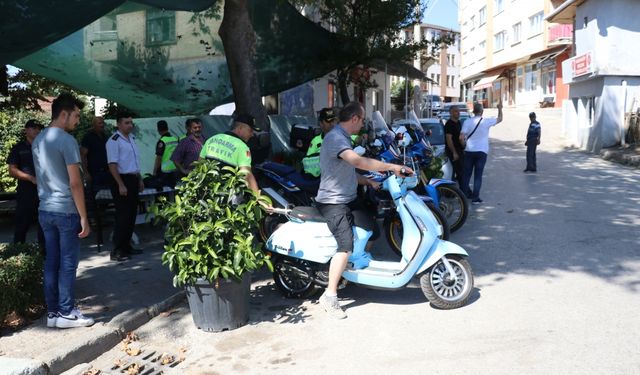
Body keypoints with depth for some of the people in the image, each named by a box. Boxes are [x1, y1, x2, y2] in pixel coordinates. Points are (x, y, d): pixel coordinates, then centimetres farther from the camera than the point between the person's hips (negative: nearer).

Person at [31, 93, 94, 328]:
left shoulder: (38, 140, 12)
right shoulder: (67, 140, -14)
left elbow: (41, 178, 18)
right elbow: (75, 183, -17)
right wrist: (84, 217, -13)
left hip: (45, 210, 8)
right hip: (66, 211, -8)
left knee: (51, 262, 11)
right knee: (67, 264, 0)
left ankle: (52, 312, 17)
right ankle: (66, 313, 7)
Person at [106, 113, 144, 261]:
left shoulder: (131, 138, 14)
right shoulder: (114, 141, -13)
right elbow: (112, 165, -19)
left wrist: (139, 180, 19)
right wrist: (121, 185, -23)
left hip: (133, 179, 9)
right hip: (122, 180, -9)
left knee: (132, 214, 13)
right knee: (123, 216, -8)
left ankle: (126, 246, 22)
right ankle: (117, 251, -3)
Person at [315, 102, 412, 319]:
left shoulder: (343, 138, 16)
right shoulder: (335, 138, -18)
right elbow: (358, 161, -35)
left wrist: (368, 182, 13)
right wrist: (392, 167, -33)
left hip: (347, 198, 11)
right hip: (333, 202, -11)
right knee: (346, 246, -21)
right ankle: (330, 296, -15)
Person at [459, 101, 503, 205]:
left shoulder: (467, 122, -5)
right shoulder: (487, 121, -4)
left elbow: (461, 137, -11)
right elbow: (500, 119, 13)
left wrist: (464, 144, 8)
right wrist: (500, 108, 27)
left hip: (469, 151, 1)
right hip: (482, 152, -1)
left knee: (467, 174, 13)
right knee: (478, 176, 1)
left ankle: (465, 194, 20)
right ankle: (475, 198, -1)